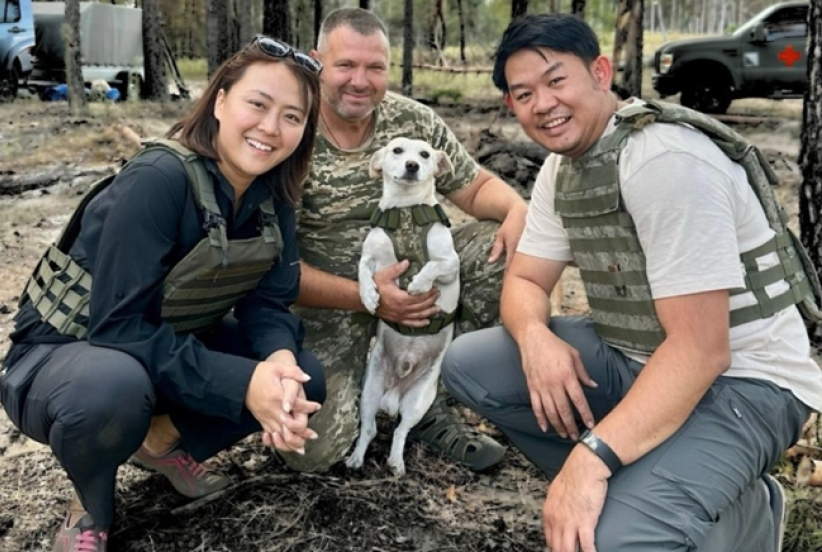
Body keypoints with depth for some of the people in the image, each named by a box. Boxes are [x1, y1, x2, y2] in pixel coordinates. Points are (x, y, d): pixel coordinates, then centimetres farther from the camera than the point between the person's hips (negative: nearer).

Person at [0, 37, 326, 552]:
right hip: (67, 355, -6)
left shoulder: (272, 193, -8)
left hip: (172, 346, 7)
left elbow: (268, 299, -8)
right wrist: (242, 383, -37)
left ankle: (162, 441, 10)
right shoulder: (157, 181, -29)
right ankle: (91, 509, -6)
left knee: (305, 378, -12)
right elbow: (119, 325, -32)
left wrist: (280, 360, -31)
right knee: (114, 388, -40)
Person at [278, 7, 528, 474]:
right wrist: (366, 296, -25)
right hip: (328, 299, -4)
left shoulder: (414, 121, -4)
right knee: (314, 448, -22)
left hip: (412, 274, 5)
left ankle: (430, 402, -4)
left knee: (497, 251, -18)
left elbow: (475, 187, 4)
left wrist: (518, 209, -21)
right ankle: (347, 385, 17)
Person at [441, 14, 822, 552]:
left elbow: (701, 350, -28)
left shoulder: (665, 160, -24)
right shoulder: (561, 167, 4)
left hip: (737, 381, -8)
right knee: (469, 365, -2)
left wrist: (590, 458, -34)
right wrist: (535, 337, -18)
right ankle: (627, 487, 4)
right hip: (634, 358, 9)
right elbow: (525, 280, 7)